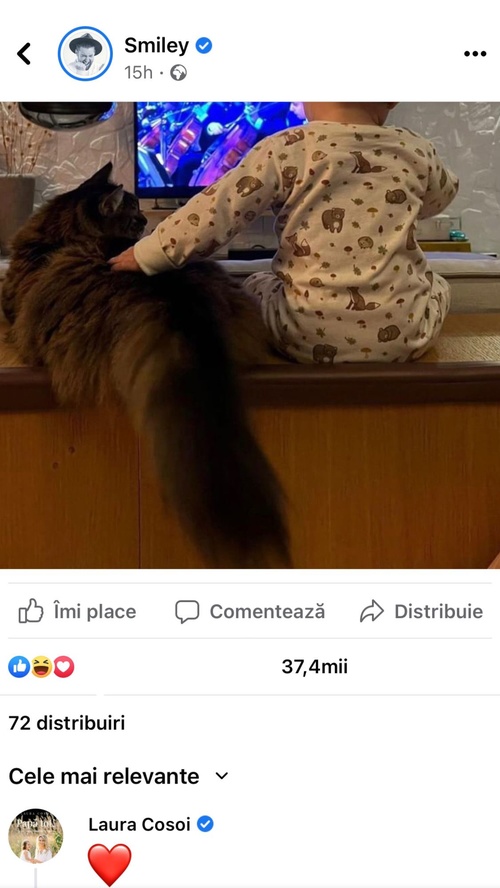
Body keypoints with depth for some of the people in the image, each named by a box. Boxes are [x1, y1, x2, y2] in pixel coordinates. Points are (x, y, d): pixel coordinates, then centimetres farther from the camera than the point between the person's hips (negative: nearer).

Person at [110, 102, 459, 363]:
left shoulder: (285, 150, -7)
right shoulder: (415, 150, 3)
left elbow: (215, 211, -9)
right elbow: (442, 197, 25)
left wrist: (147, 255, 3)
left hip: (308, 337, -1)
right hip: (405, 336, 2)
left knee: (256, 286, 29)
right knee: (436, 285, 34)